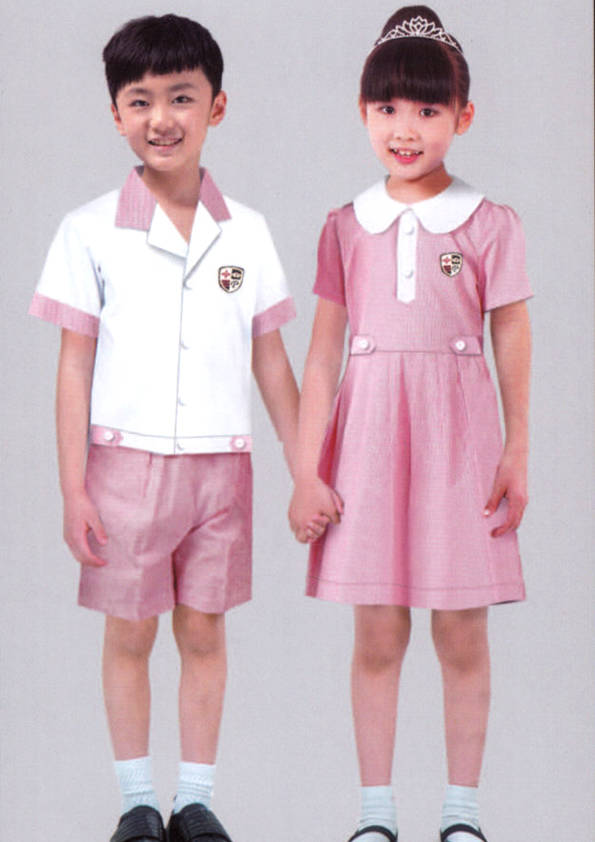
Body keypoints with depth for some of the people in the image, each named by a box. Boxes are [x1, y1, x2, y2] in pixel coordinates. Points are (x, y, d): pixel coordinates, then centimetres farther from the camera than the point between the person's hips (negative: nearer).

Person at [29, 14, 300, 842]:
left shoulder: (246, 231, 3)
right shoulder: (92, 231, -3)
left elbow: (270, 359, 8)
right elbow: (75, 365, -2)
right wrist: (73, 488, -5)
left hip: (221, 464, 2)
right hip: (127, 460, -2)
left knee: (204, 631, 9)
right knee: (130, 635, 7)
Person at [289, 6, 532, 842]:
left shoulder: (490, 224, 0)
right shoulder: (347, 228, 5)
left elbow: (513, 347, 3)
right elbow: (322, 354, 4)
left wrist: (516, 455, 1)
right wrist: (307, 471, 0)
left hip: (458, 439, -1)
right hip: (370, 436, 1)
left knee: (462, 635, 4)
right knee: (377, 635, 4)